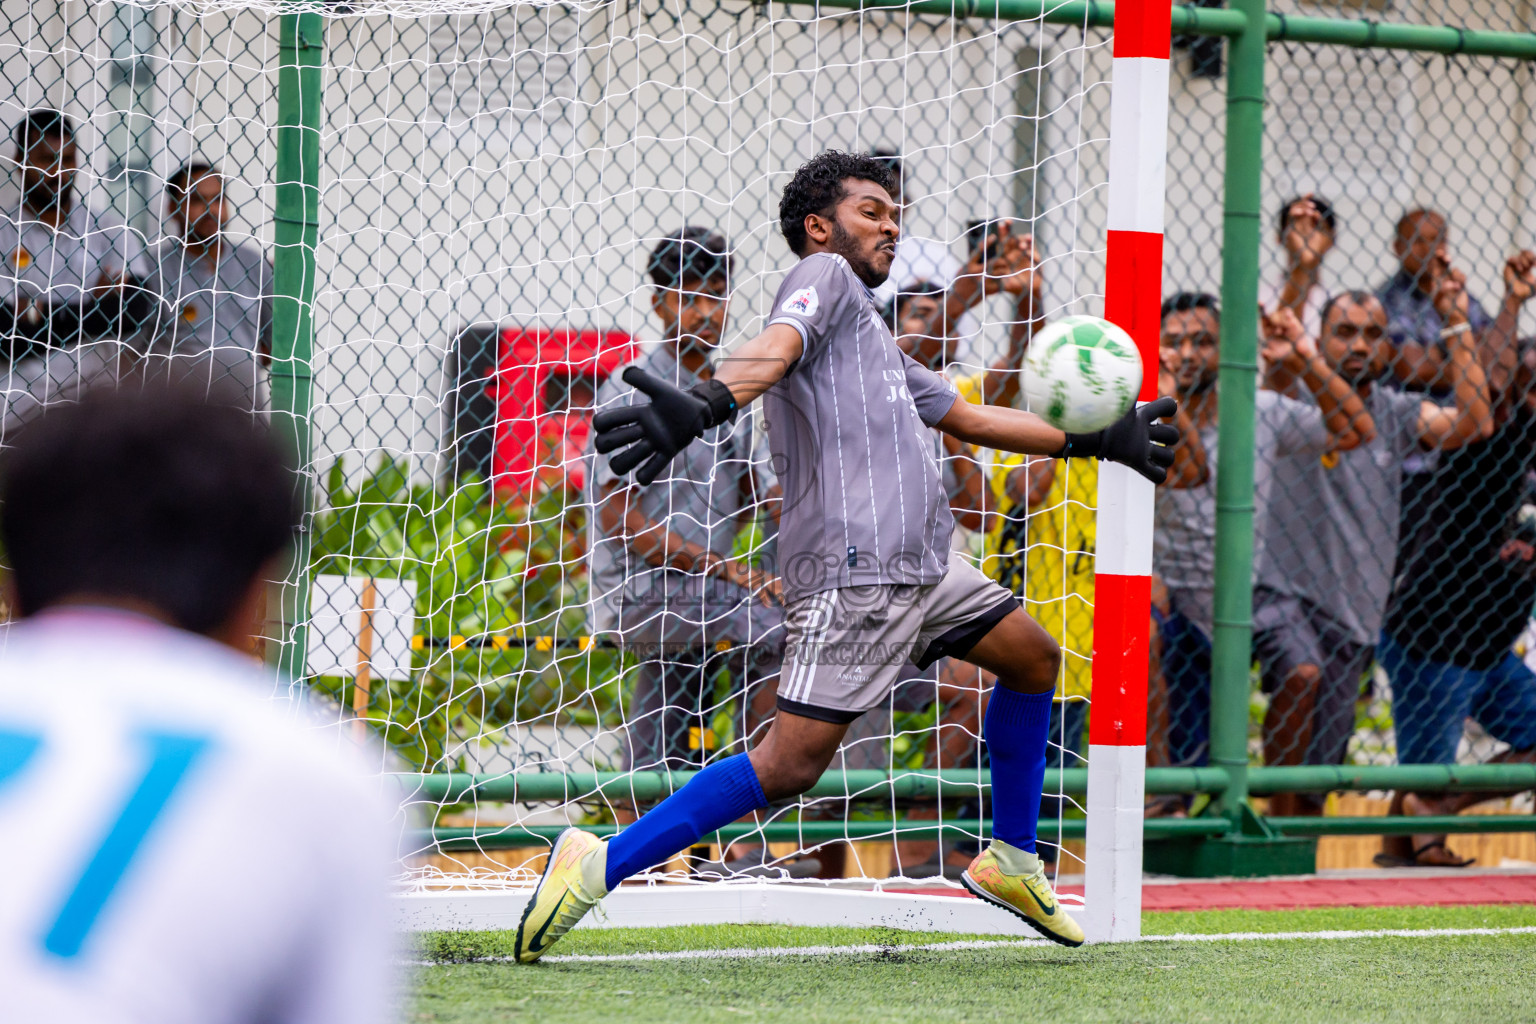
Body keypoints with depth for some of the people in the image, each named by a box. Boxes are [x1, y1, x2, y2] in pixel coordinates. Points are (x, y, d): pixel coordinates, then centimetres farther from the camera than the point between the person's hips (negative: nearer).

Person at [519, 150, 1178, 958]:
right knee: (791, 764, -18)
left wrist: (1096, 440, 40)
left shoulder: (870, 334, 29)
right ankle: (601, 865, -15)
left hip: (919, 569, 10)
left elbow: (971, 417, 38)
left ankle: (1010, 859, 29)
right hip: (853, 570, -10)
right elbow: (776, 348, -21)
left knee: (1031, 657, 21)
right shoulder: (822, 275, 1)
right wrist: (709, 404, -42)